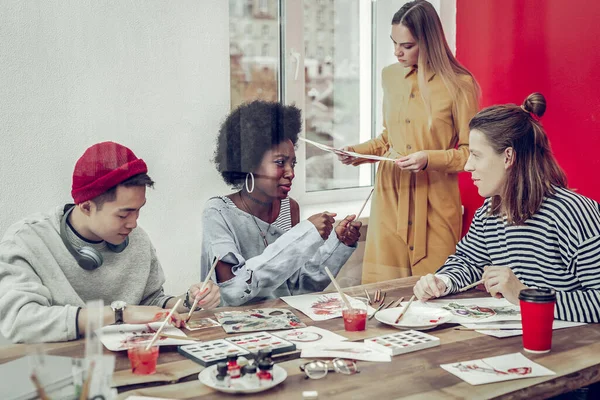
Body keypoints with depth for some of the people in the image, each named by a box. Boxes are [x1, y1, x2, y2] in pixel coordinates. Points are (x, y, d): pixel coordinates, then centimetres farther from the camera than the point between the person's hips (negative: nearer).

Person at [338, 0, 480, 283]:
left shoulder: (458, 85, -6)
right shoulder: (390, 76, 10)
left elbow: (470, 153, -3)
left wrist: (429, 159, -18)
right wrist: (359, 152, 4)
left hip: (434, 203, -4)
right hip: (390, 196, 4)